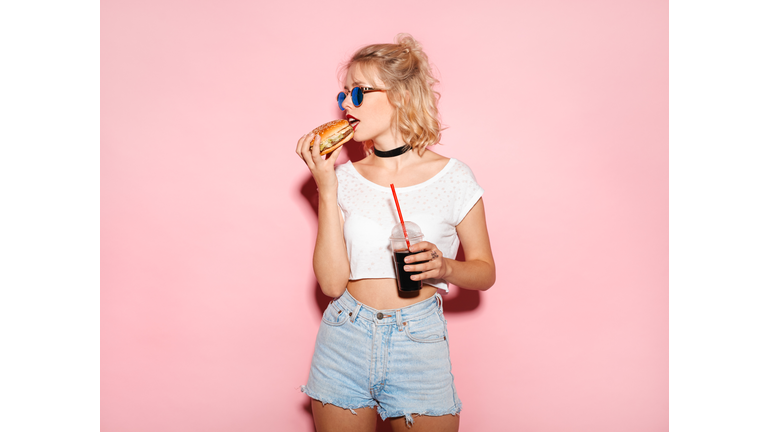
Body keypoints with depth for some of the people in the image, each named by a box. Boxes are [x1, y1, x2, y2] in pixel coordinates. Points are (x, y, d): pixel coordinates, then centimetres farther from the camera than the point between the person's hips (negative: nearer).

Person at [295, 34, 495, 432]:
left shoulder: (453, 178, -4)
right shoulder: (345, 178, 1)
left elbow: (485, 271, 3)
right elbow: (331, 282, -9)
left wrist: (445, 266, -18)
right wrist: (326, 191, -11)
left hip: (419, 343, -1)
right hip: (345, 340, 2)